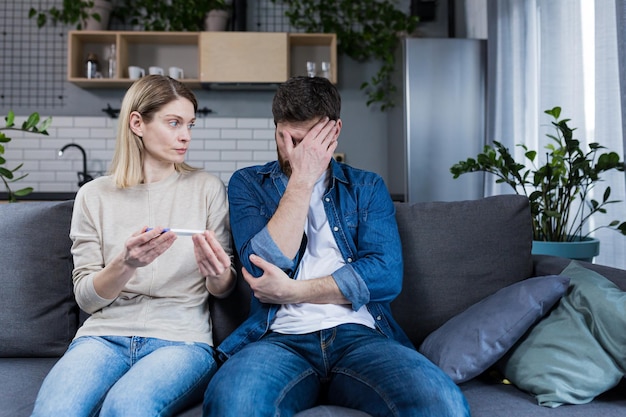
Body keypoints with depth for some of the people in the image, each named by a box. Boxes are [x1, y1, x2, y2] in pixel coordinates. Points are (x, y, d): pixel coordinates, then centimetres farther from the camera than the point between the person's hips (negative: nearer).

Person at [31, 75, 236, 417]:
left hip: (181, 339, -1)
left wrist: (216, 273, -15)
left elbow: (223, 289, 10)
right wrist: (125, 264, -17)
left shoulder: (207, 188, 6)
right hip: (105, 336, 1)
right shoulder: (94, 195, 7)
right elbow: (86, 298, 4)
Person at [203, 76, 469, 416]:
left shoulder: (367, 187, 15)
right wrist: (302, 181, -6)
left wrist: (292, 291, -6)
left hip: (360, 335, 1)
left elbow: (387, 275, -1)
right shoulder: (248, 183, 12)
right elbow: (263, 267, -5)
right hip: (282, 338, 0)